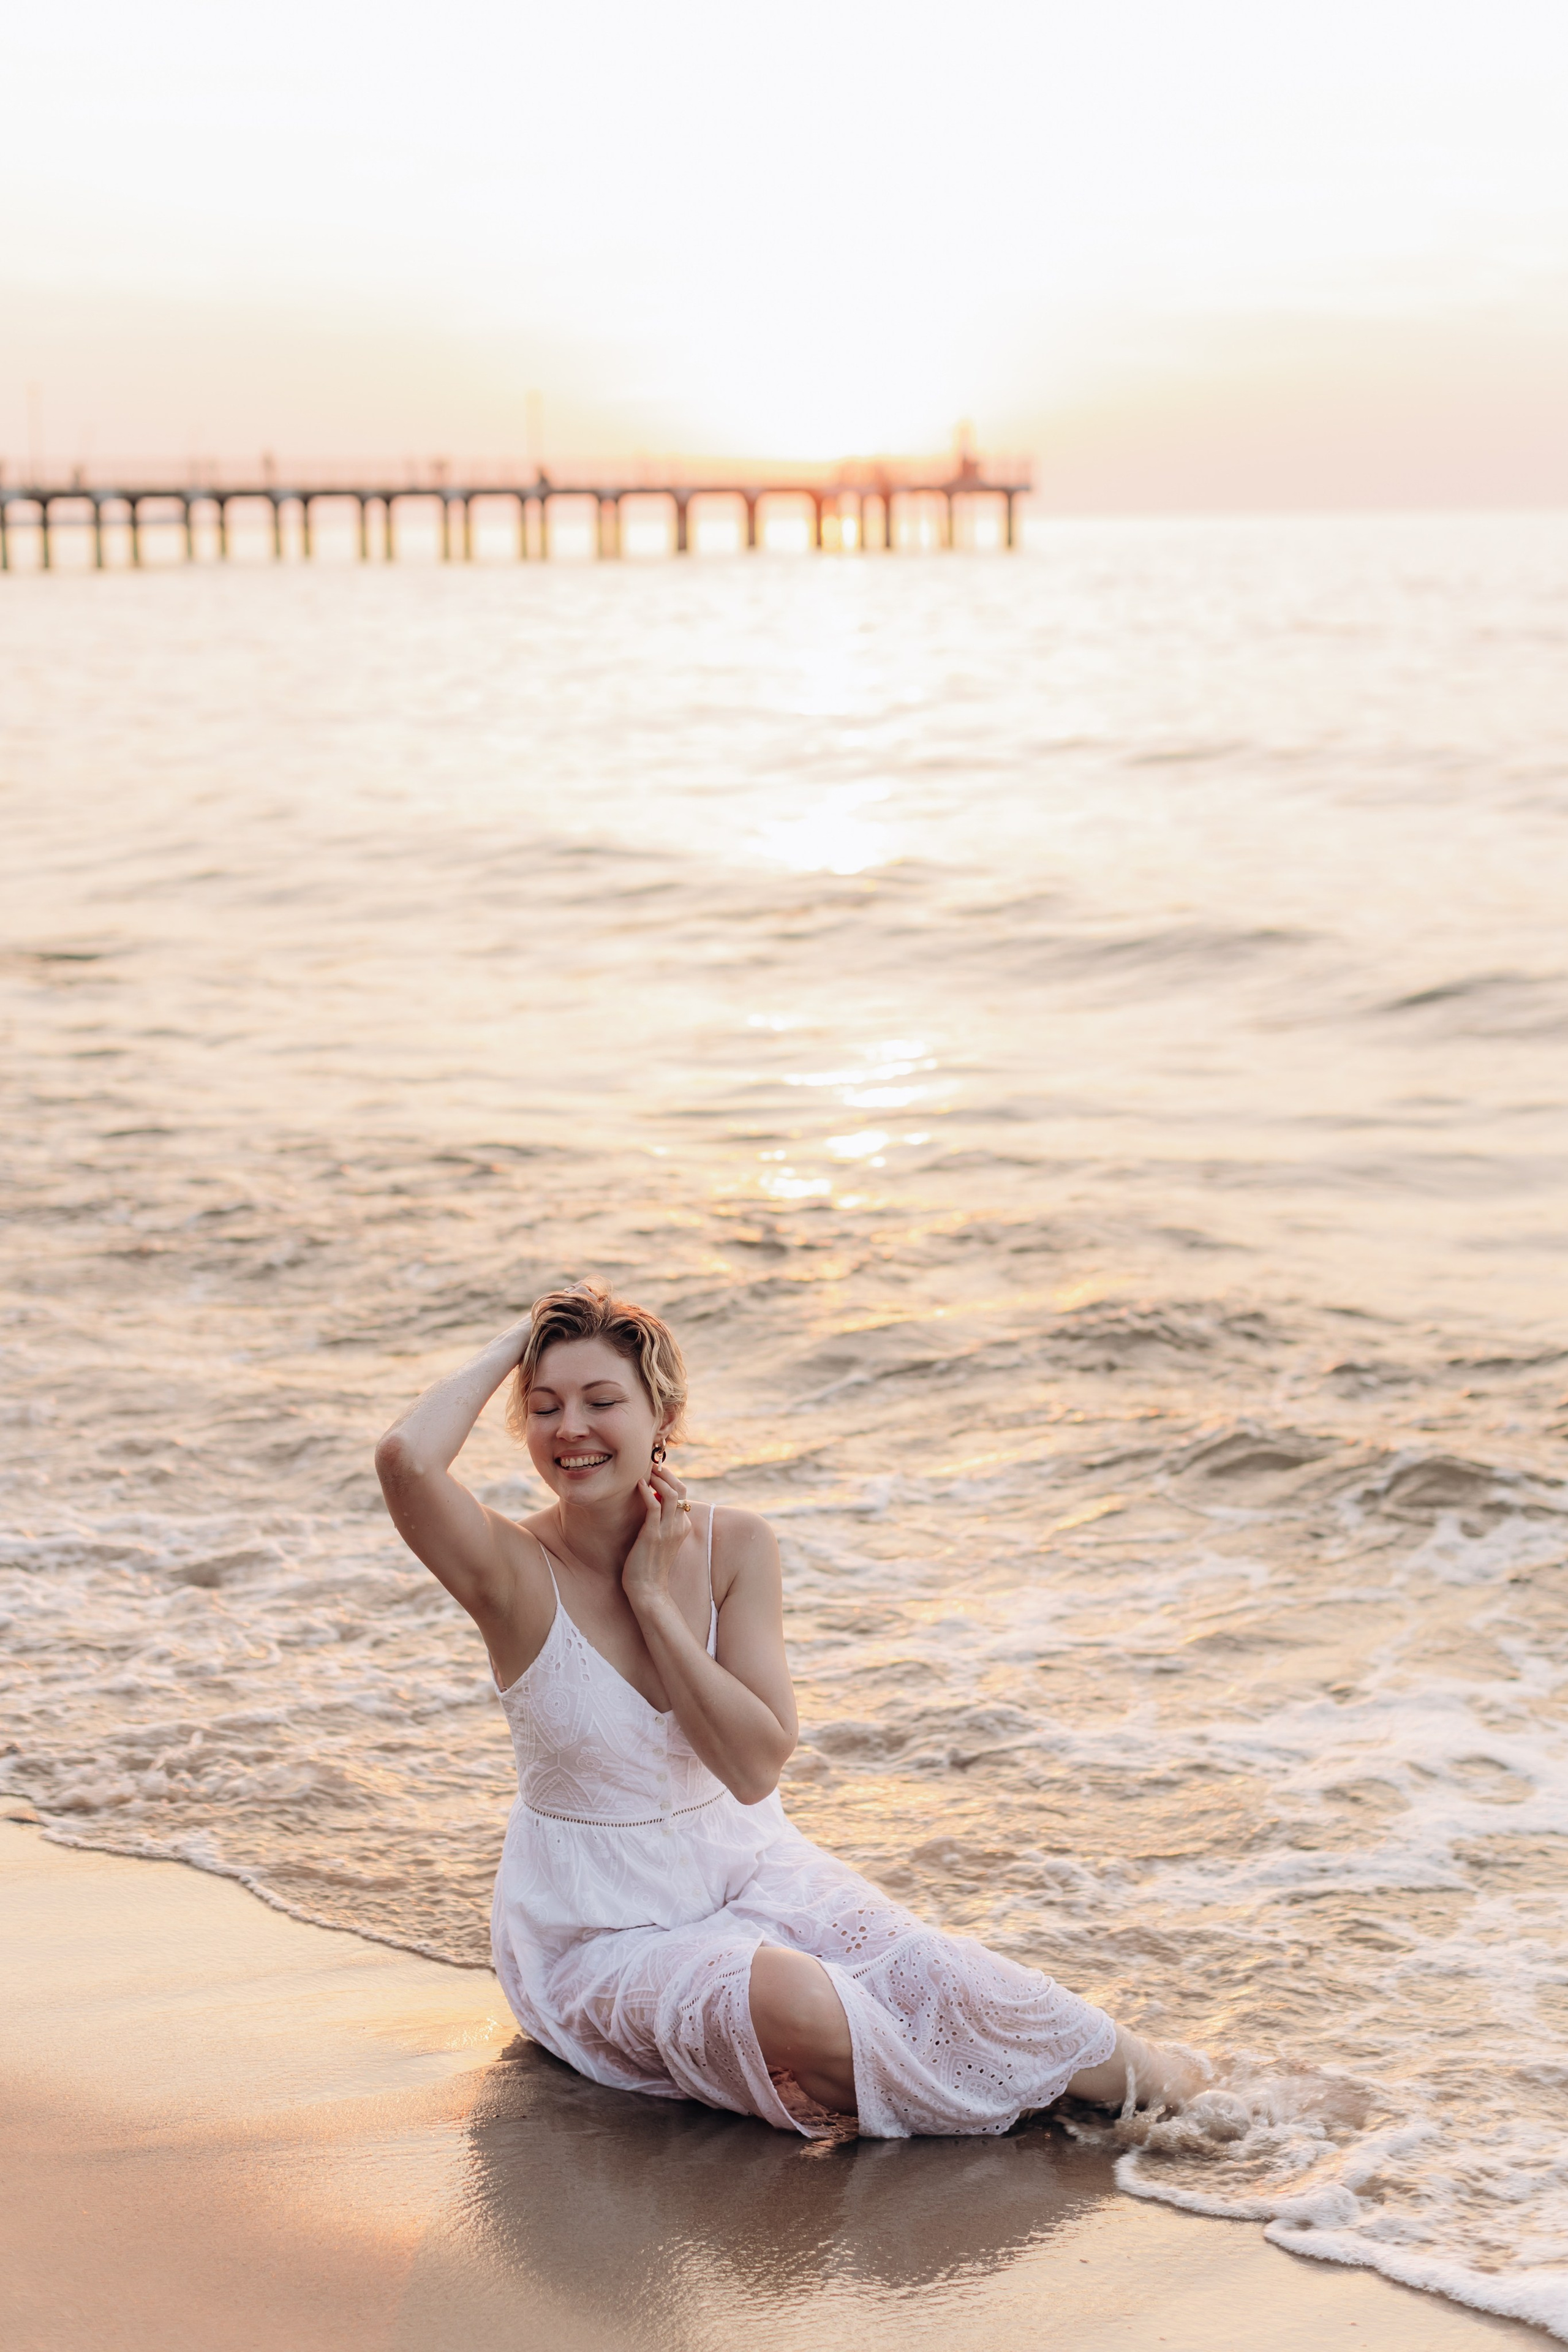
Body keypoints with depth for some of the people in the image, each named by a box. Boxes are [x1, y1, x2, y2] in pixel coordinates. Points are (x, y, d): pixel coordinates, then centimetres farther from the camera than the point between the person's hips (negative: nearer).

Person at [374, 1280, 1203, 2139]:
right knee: (791, 2004, -31)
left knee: (926, 1974, -21)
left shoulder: (734, 1546, -7)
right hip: (601, 1929, -3)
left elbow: (755, 1764, -12)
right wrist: (508, 1348, -21)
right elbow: (407, 1459, -39)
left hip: (745, 1865, 4)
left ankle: (1128, 2072, 0)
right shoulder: (516, 1571, -17)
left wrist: (654, 1598, -18)